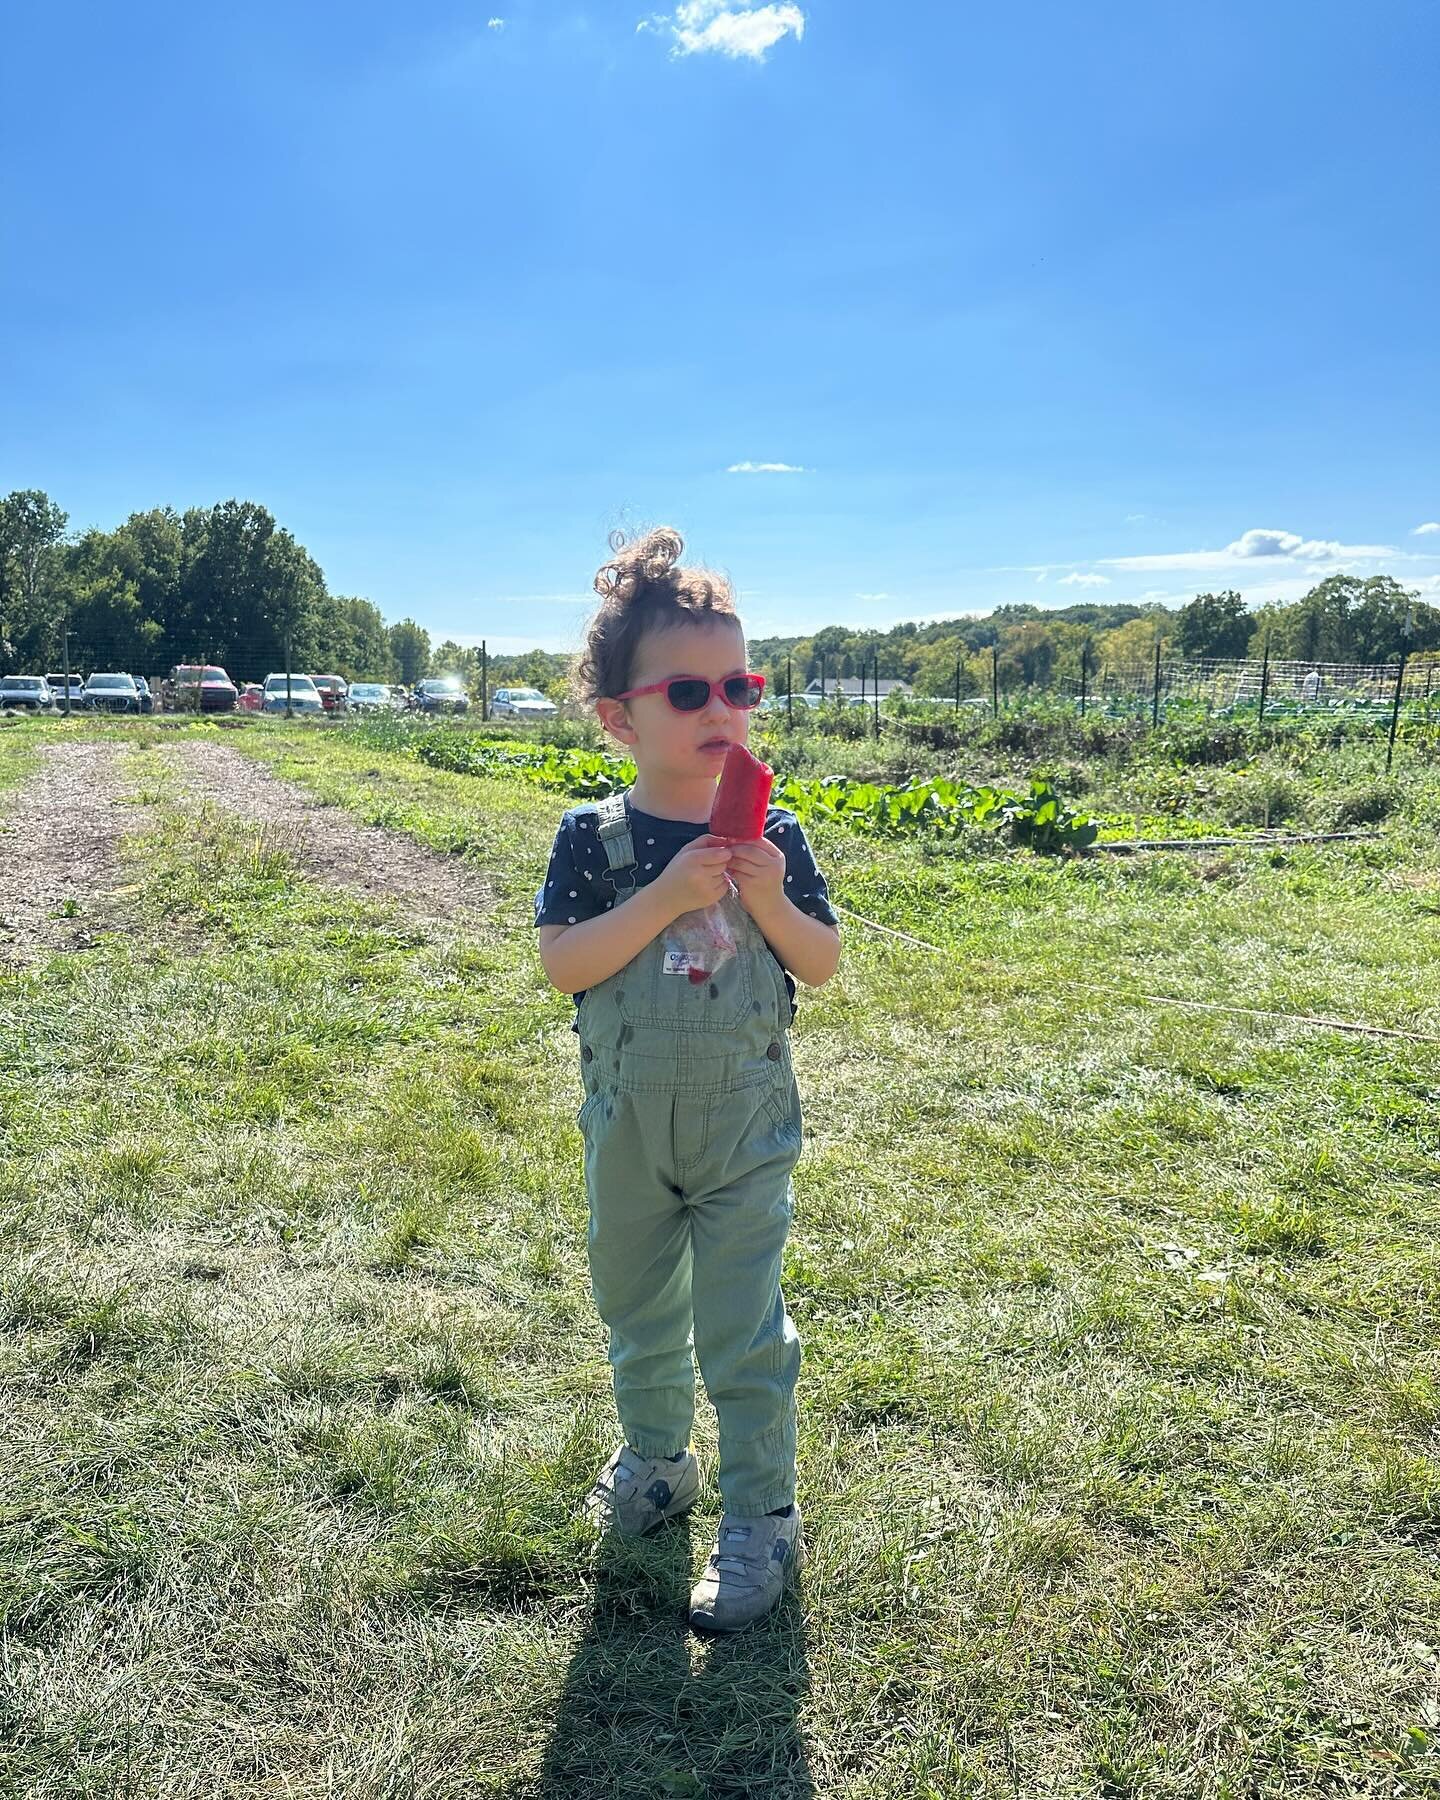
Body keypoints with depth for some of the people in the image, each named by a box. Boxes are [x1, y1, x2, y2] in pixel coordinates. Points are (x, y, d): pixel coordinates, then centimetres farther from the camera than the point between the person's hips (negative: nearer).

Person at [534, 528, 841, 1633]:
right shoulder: (594, 839, -9)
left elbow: (824, 965, -4)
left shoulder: (773, 837, -7)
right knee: (636, 1305, 21)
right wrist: (667, 896, -28)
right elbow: (564, 963, -18)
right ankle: (657, 1460, 45)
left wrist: (769, 900, -23)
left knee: (742, 1328, 4)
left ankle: (762, 1518, 22)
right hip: (629, 1124, 2)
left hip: (743, 1124, -1)